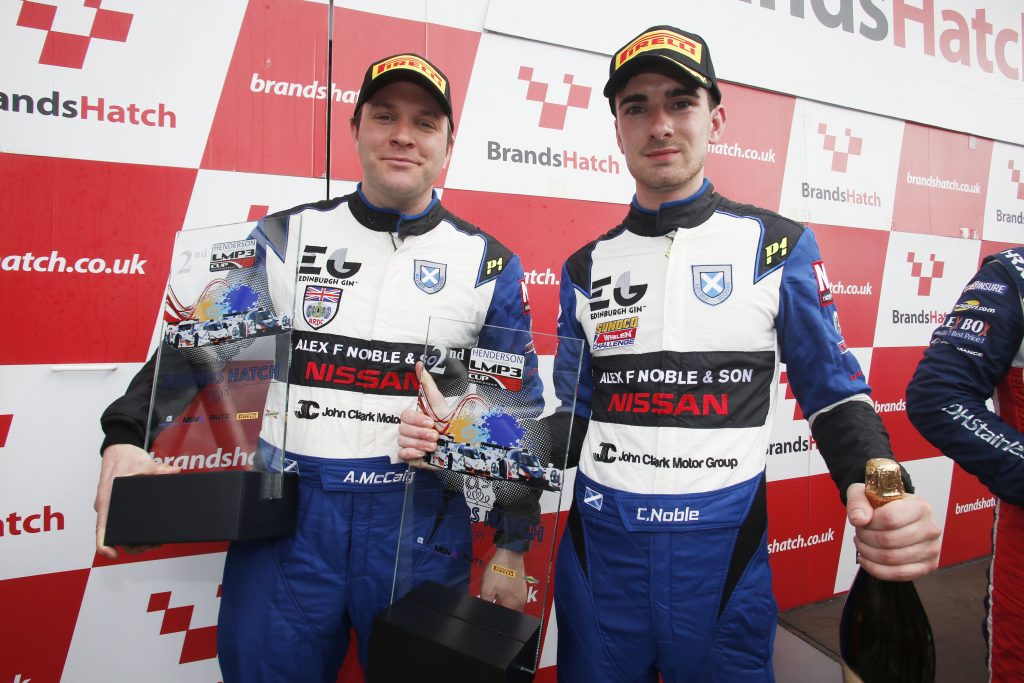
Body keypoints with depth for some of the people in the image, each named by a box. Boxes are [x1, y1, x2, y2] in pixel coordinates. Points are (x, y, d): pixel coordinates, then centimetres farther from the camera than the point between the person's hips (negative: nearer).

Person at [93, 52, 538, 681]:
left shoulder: (490, 264, 1)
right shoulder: (287, 235, 4)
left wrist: (511, 551, 2)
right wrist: (126, 438, -11)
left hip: (420, 523, 0)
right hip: (285, 515, 1)